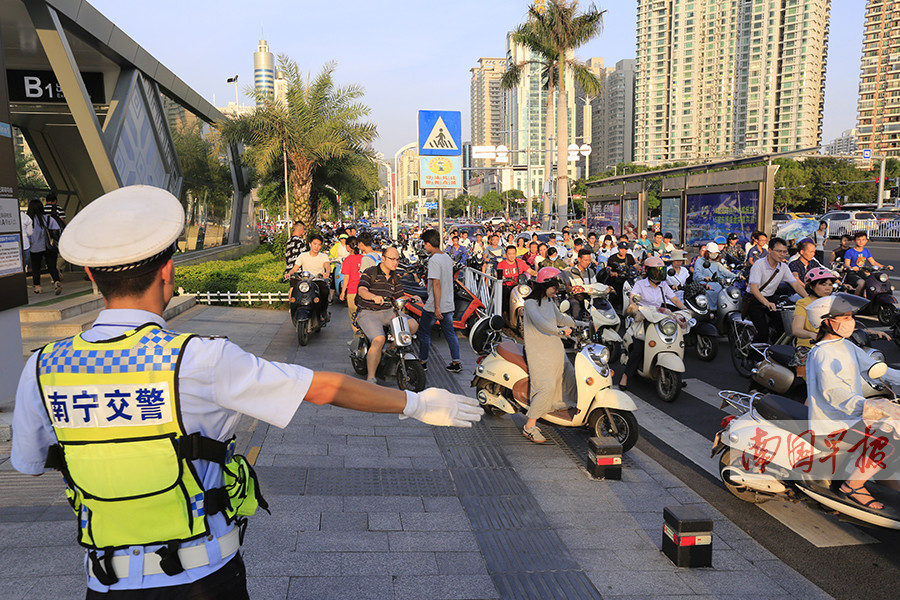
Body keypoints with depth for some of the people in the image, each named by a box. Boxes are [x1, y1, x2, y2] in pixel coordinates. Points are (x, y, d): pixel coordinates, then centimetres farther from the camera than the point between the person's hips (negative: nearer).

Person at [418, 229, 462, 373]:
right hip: (449, 304, 8)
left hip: (433, 306, -8)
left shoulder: (434, 260, -17)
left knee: (424, 332, 8)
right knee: (450, 333, 10)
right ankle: (456, 363, 7)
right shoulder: (447, 257, 9)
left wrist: (437, 307, -24)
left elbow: (436, 283, -23)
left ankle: (423, 362, 16)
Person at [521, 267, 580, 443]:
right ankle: (529, 427, -13)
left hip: (555, 348, 9)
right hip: (539, 351, -9)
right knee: (546, 387, -18)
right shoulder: (530, 303, -12)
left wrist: (577, 323, 10)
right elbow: (539, 321, -28)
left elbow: (559, 318, 24)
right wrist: (560, 330, -35)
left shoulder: (549, 301, 14)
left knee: (570, 376, 12)